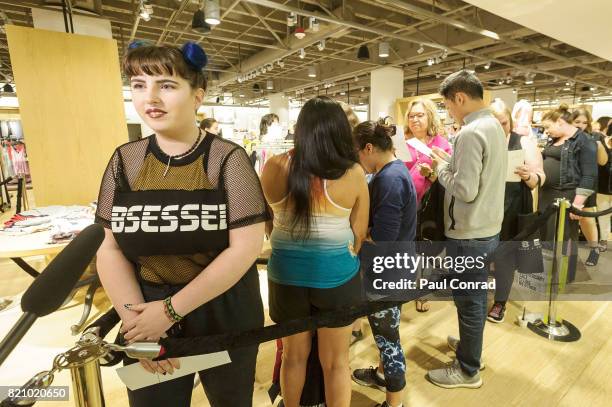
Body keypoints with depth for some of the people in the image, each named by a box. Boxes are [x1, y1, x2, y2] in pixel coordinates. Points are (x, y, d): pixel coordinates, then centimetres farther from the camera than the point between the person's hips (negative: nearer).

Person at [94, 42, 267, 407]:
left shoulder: (227, 159, -14)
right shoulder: (125, 161, -2)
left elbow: (246, 247, -19)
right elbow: (108, 247, 0)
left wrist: (169, 310, -17)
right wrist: (135, 318, -11)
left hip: (225, 316, -2)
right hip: (146, 323, 3)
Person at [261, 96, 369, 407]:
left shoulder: (273, 168, -8)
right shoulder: (353, 173, -12)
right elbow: (359, 234, -3)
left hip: (286, 273, 2)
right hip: (337, 275, -1)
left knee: (293, 355, 24)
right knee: (336, 362, 19)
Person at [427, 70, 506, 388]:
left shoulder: (470, 133, -22)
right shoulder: (494, 125, 9)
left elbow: (465, 190, -25)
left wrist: (441, 168, -10)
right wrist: (451, 162, 7)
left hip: (468, 235, -10)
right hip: (487, 228, 10)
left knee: (468, 300, 5)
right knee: (476, 296, 24)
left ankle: (468, 370, 22)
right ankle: (471, 343, 44)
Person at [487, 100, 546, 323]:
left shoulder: (524, 143, -1)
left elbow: (540, 178, -4)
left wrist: (528, 176, -26)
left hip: (511, 210, -1)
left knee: (505, 253, 7)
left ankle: (500, 301, 22)